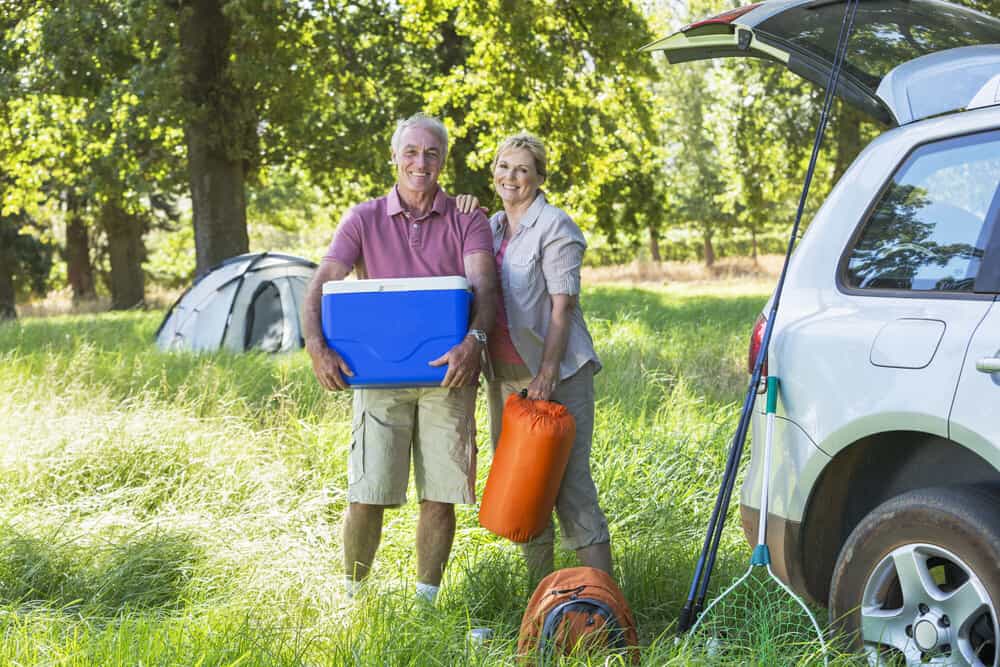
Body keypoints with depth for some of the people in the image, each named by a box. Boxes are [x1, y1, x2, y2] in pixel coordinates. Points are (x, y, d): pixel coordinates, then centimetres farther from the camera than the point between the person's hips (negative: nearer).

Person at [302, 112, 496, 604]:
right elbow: (320, 287, -2)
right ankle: (351, 596, 13)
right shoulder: (363, 220, 6)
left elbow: (483, 286, -11)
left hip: (446, 374, 0)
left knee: (439, 495, 3)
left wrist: (474, 340, -31)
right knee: (366, 494, -2)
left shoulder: (467, 222, 5)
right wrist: (316, 346, -21)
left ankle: (426, 600, 16)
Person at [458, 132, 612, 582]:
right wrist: (465, 218, 7)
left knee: (570, 483, -11)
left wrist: (547, 373, -21)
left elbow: (562, 306, -13)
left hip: (557, 374, -7)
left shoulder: (554, 227, -7)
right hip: (505, 376, 7)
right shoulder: (492, 226, 15)